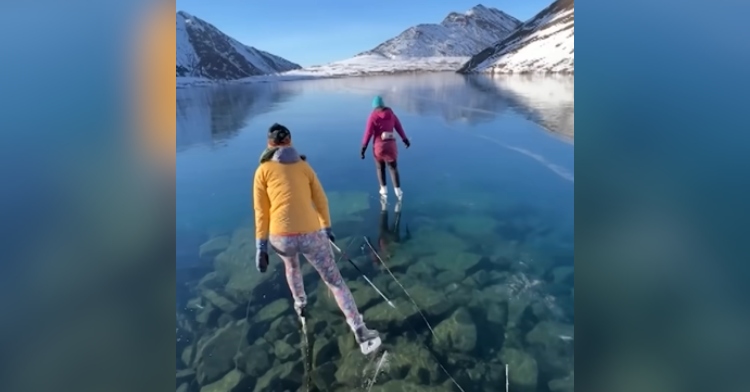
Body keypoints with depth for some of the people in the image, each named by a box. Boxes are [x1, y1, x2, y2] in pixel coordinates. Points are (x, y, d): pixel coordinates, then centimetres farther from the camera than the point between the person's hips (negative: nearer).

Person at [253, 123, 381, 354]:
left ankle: (300, 304, 55)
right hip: (312, 234, 0)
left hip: (281, 237, 0)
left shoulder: (263, 170, 8)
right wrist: (327, 228, 30)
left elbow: (261, 211, 4)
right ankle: (361, 333, 6)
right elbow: (321, 201, 17)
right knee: (335, 282, 12)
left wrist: (261, 247, 6)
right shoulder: (304, 166, 14)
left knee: (291, 265, 37)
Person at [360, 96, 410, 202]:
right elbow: (399, 127, 9)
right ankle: (398, 192, 10)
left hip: (379, 146, -3)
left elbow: (368, 133, -13)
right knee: (394, 168, 12)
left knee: (380, 168, 17)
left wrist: (364, 147, -9)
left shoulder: (373, 116, -9)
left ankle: (384, 191, 16)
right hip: (391, 145, 3)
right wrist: (405, 139, 20)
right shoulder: (391, 113, 3)